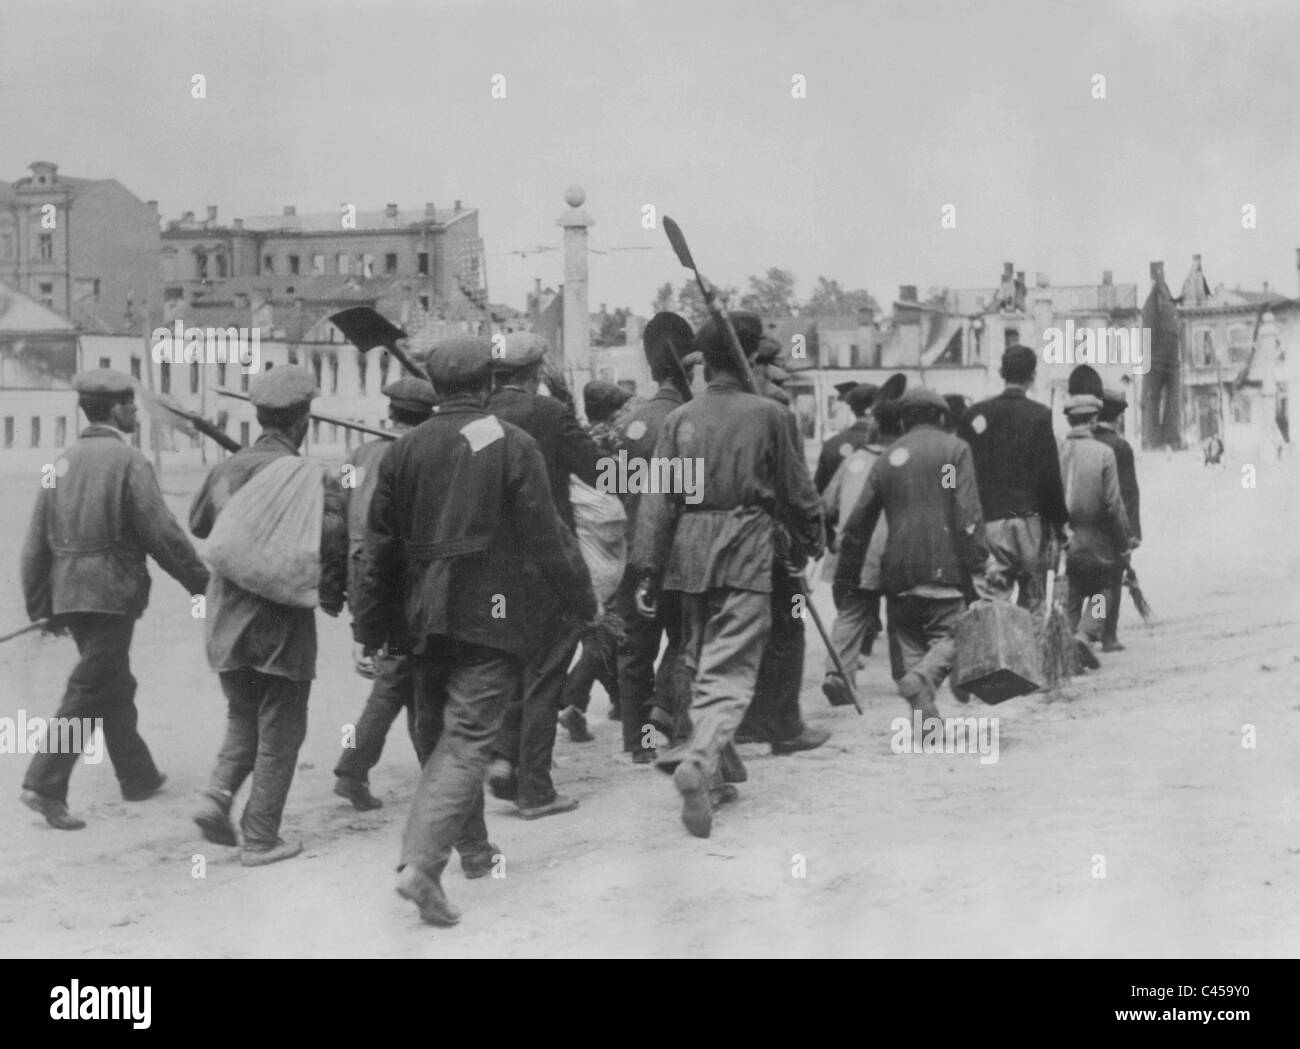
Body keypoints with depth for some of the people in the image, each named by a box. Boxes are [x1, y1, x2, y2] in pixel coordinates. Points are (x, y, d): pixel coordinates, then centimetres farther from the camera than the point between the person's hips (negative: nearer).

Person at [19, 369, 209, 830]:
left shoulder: (63, 462, 10)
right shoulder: (128, 462, -11)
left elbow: (36, 543, 11)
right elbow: (162, 533, -13)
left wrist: (42, 606, 17)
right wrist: (202, 582, -3)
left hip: (68, 593, 8)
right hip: (111, 593, -8)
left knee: (116, 687, 19)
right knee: (88, 693, -5)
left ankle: (138, 776, 31)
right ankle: (44, 785, -11)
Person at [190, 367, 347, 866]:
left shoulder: (226, 469, 3)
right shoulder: (311, 479, -14)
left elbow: (197, 523, 19)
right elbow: (332, 540, -21)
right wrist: (332, 594, -2)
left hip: (225, 619, 5)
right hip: (281, 621, -5)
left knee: (243, 718, 23)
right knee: (280, 731, 7)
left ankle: (218, 795, 2)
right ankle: (260, 838, 10)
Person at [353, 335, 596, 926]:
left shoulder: (405, 449, 6)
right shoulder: (511, 445, -7)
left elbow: (379, 545, 8)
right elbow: (546, 537, -8)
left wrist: (369, 628, 14)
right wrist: (581, 601, 5)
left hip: (421, 619, 5)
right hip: (488, 615, -5)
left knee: (441, 734, 19)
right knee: (466, 740, -7)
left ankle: (472, 848, 32)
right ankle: (421, 863, -21)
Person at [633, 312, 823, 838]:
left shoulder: (680, 418, 4)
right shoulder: (768, 414, -4)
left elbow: (657, 499, 2)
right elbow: (797, 489, 3)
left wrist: (648, 570, 3)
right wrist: (810, 538, 20)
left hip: (689, 550, 4)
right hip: (747, 551, -4)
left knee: (700, 662, 18)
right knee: (731, 670, -5)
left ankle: (708, 773, 24)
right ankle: (700, 758, -27)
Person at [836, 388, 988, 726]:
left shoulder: (888, 458, 14)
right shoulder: (954, 449, 3)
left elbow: (858, 523, 16)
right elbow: (968, 513, -9)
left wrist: (845, 577, 23)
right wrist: (977, 568, -10)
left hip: (898, 571, 3)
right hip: (944, 569, -3)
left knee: (907, 643, 11)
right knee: (948, 636, 1)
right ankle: (922, 678, -30)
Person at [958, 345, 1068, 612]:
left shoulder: (974, 414, 4)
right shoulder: (1039, 415, -6)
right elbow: (1049, 476, -7)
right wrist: (1060, 521, 1)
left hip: (988, 518, 2)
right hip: (1029, 518, -2)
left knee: (996, 591, 0)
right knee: (1032, 597, 8)